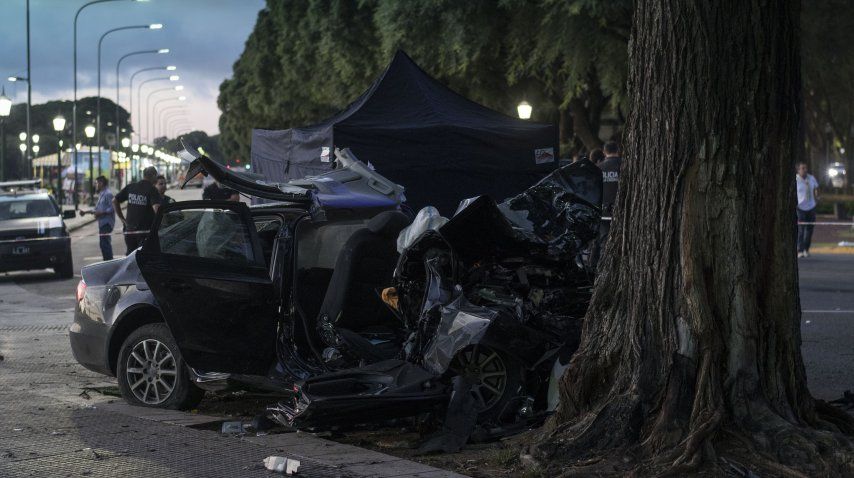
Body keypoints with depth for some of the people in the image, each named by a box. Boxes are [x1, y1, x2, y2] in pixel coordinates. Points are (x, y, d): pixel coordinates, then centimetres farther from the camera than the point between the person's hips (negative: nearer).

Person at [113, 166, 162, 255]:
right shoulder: (152, 190, -9)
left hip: (129, 231, 5)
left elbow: (114, 201, 12)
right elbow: (156, 208, -25)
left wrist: (122, 218, 15)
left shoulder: (130, 187, 8)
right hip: (145, 231, -5)